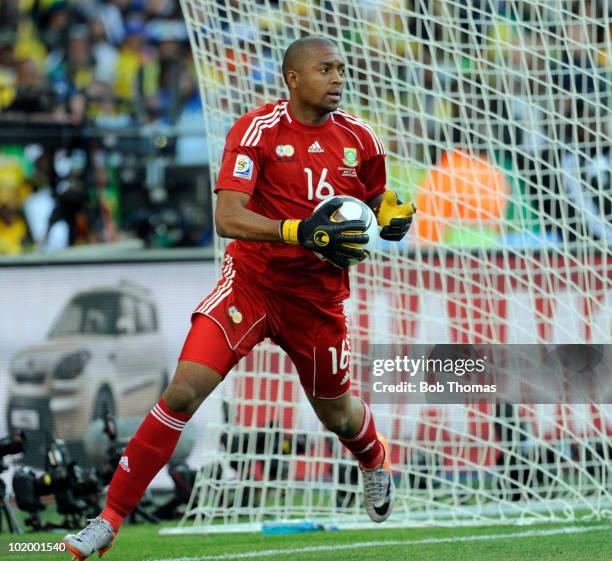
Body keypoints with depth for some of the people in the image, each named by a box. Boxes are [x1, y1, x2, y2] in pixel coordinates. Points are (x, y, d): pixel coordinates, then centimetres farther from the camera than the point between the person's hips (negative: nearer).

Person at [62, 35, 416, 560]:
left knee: (337, 414, 18)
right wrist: (300, 232, -37)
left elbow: (378, 198, 19)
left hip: (318, 296, 3)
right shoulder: (257, 129, -14)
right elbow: (227, 218, -24)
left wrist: (395, 215, -5)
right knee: (183, 392, -18)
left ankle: (375, 459, 58)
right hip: (251, 281, -3)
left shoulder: (358, 138, 0)